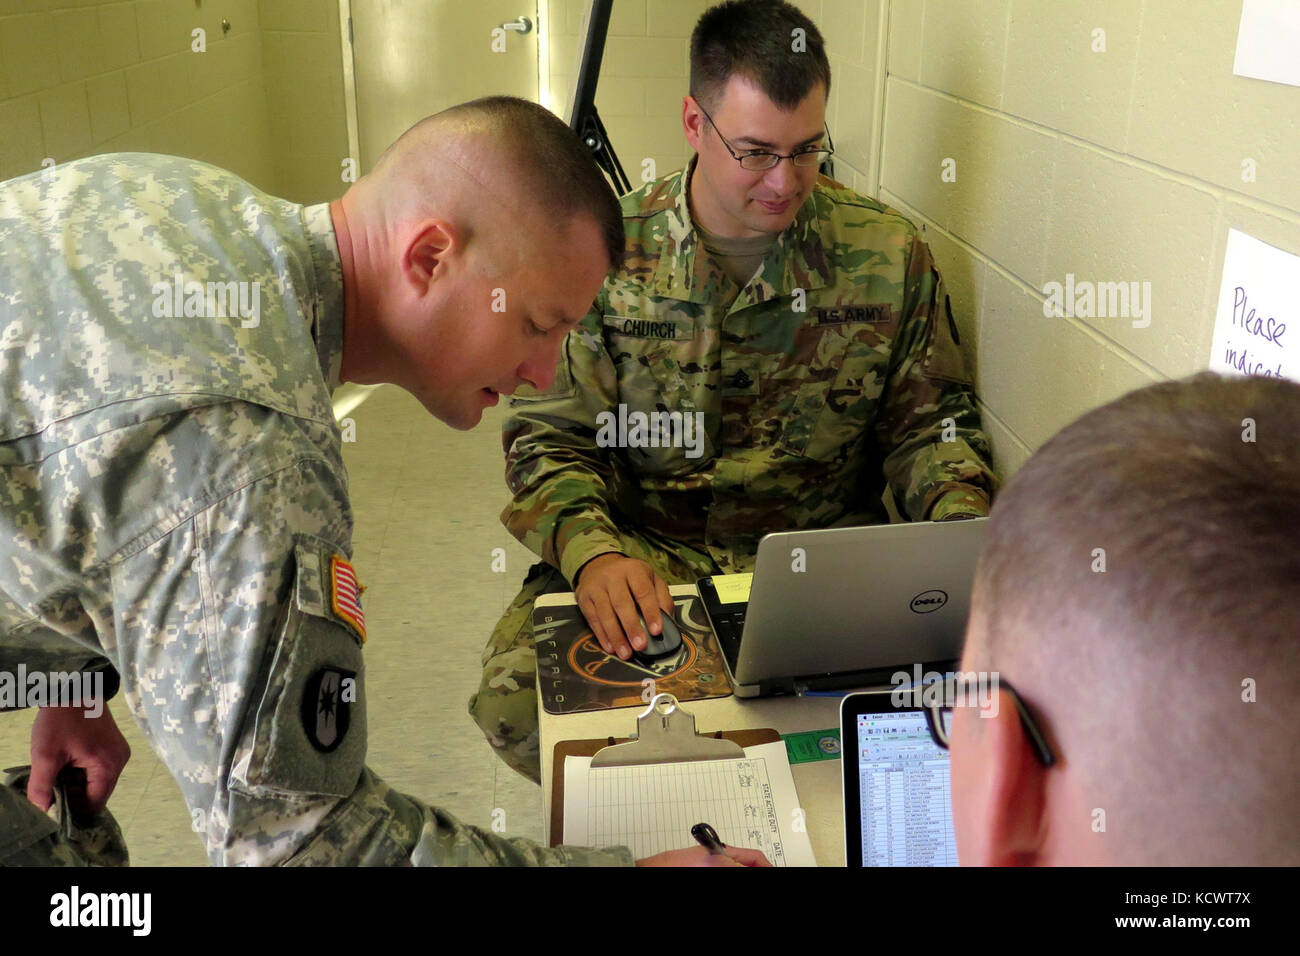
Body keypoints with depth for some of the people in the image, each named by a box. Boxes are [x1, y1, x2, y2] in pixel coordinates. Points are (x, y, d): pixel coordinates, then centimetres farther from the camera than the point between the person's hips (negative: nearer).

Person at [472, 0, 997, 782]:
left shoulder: (888, 253, 1)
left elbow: (930, 423, 9)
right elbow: (549, 434, -1)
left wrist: (962, 529, -12)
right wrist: (590, 549, -20)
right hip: (639, 561, 0)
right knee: (512, 698, -26)